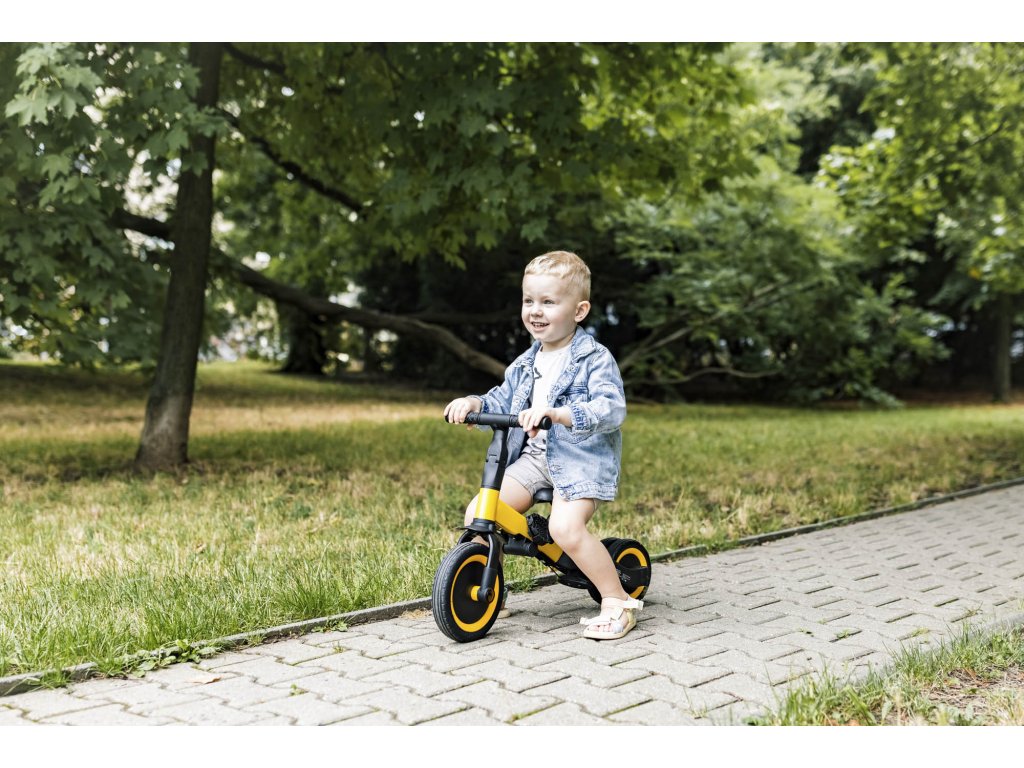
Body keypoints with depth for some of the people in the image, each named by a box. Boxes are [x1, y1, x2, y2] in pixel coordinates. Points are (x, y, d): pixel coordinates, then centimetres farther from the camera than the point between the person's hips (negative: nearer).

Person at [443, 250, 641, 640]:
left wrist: (555, 413, -36)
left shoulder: (595, 359, -8)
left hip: (582, 459, -7)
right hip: (533, 458, 7)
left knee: (566, 526, -29)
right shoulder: (526, 363, 15)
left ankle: (618, 601, -11)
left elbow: (611, 409, -23)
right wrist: (473, 403, -3)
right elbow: (501, 402, 19)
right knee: (477, 513, -9)